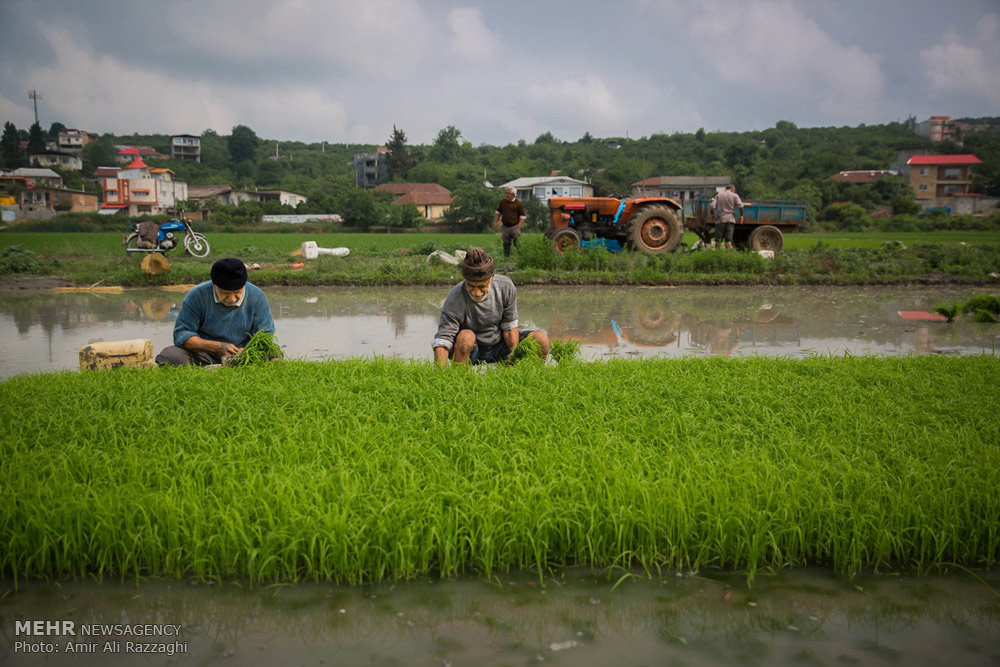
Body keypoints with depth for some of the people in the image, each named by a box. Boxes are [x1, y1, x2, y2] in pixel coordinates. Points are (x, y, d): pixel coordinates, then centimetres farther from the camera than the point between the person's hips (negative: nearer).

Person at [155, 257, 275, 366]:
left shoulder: (257, 297, -4)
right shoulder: (197, 295, -7)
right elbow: (181, 334, -10)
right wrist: (216, 347, -25)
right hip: (203, 355, 0)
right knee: (169, 355, -28)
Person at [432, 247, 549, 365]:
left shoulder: (506, 287, -16)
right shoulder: (455, 299, -27)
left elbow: (509, 327, -7)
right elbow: (442, 342, -32)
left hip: (499, 346, 3)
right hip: (471, 351, -3)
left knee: (541, 340, -16)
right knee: (465, 337, -37)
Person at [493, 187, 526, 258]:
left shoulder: (518, 203, -5)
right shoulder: (503, 201, 6)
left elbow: (522, 216, -2)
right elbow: (498, 212, 19)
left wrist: (519, 225, -10)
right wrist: (496, 222, 12)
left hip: (514, 227, -3)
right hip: (505, 227, 4)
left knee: (517, 243, -4)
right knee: (506, 244, 8)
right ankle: (506, 257, 16)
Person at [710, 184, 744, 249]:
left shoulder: (718, 195, 9)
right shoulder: (735, 196, 5)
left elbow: (712, 206, -2)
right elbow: (740, 206, -7)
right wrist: (741, 215, 6)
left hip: (720, 219, 1)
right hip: (730, 219, -1)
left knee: (718, 240, 3)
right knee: (728, 239, -3)